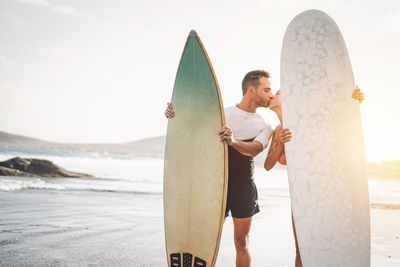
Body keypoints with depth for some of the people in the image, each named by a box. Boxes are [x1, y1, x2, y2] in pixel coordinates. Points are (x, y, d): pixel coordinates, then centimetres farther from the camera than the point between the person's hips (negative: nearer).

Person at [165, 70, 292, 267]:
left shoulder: (264, 127, 5)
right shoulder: (221, 115, 0)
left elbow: (255, 149, -14)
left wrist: (233, 142, -36)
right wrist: (174, 115, -18)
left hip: (244, 188, 2)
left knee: (241, 243, 6)